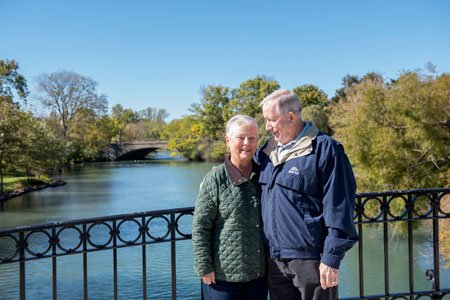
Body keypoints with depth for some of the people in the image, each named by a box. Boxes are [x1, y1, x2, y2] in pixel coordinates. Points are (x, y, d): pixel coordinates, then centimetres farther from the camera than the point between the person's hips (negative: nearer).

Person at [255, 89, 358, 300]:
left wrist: (331, 258, -13)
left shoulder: (324, 149, -10)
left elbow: (338, 208, -12)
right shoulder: (267, 151, 10)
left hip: (310, 259, -6)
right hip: (274, 259, 6)